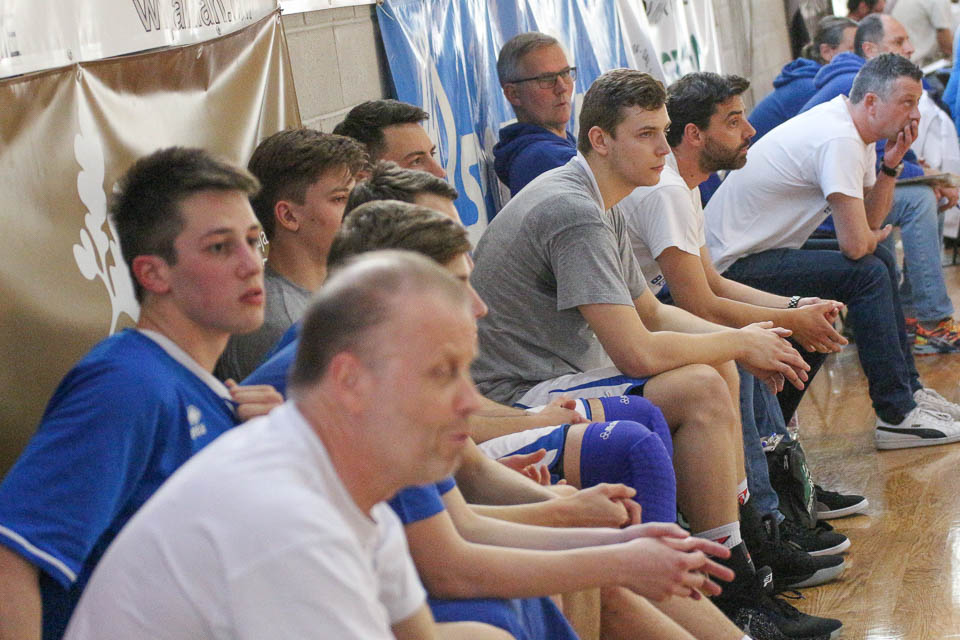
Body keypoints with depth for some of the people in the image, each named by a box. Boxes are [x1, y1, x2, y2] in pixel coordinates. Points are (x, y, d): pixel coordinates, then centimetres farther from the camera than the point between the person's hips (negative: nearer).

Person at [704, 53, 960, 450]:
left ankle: (907, 388, 21)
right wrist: (874, 237, -3)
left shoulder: (853, 134, 9)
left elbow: (873, 220, 10)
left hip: (759, 248, 11)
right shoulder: (839, 141, -23)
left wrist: (891, 163, -3)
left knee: (880, 260, 16)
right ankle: (898, 416, -13)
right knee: (867, 272, -19)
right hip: (733, 266, -11)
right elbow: (855, 243, -27)